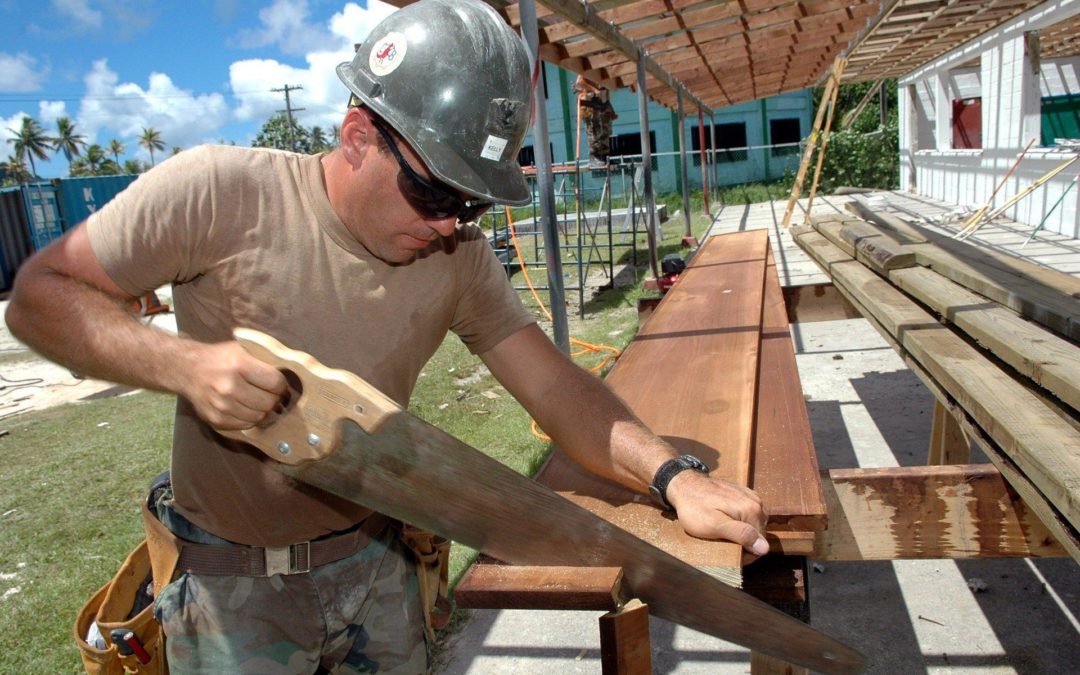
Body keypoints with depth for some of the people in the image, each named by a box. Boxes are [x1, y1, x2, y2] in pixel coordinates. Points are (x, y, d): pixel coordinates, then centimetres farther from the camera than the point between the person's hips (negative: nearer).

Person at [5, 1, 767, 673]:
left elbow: (554, 383, -13)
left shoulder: (460, 255, -10)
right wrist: (185, 364, -32)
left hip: (376, 560, 3)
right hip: (233, 582, -2)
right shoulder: (220, 192, -21)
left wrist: (672, 475, -28)